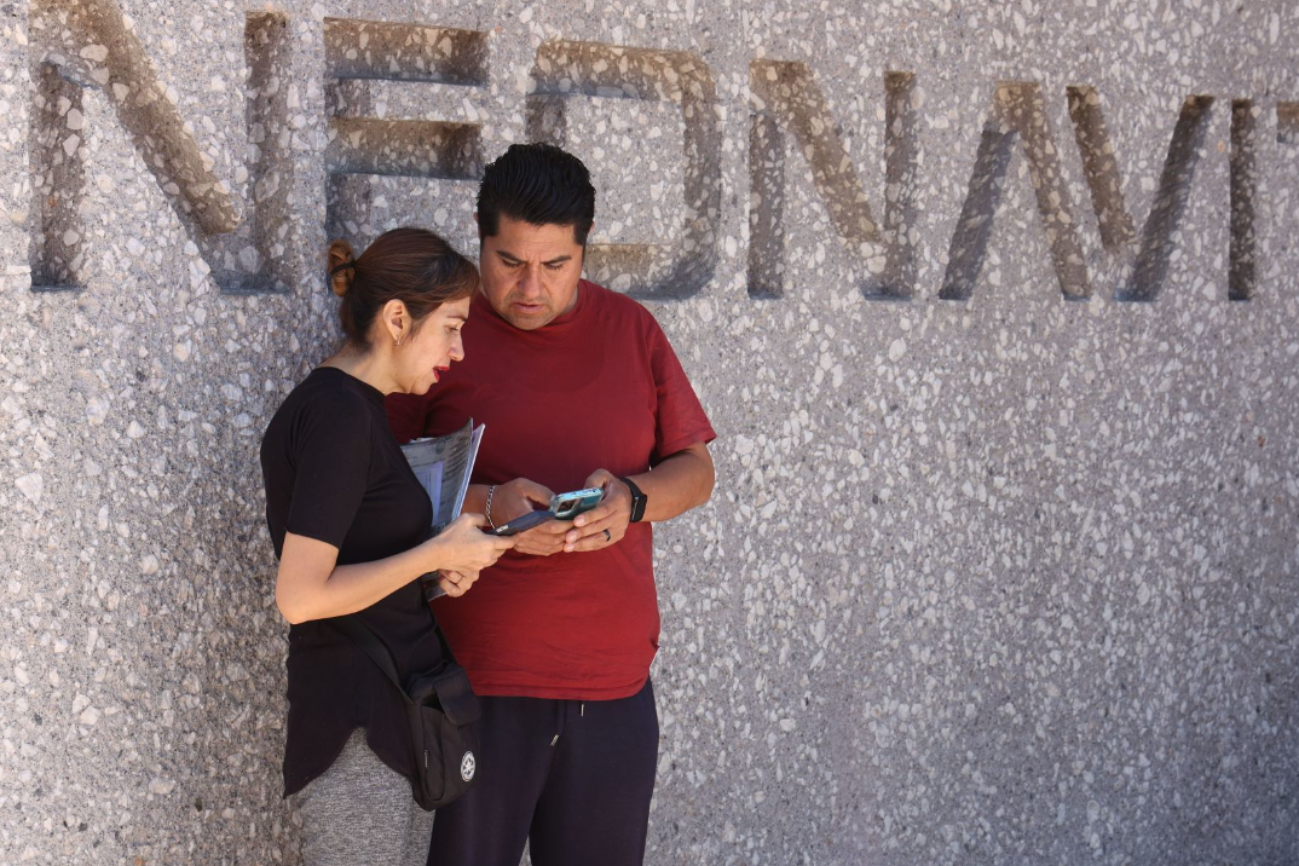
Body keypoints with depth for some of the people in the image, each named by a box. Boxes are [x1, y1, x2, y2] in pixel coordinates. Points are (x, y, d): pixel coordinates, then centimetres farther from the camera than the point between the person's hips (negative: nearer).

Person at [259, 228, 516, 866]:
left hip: (396, 715, 10)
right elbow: (300, 596, -21)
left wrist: (433, 571, 5)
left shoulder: (351, 407, 15)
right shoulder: (338, 413, -15)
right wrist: (437, 555, -13)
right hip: (358, 723, -10)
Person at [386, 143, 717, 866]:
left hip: (614, 679, 3)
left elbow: (696, 472, 12)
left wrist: (633, 499, -10)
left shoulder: (631, 330, 10)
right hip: (476, 677, -3)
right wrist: (487, 505, -18)